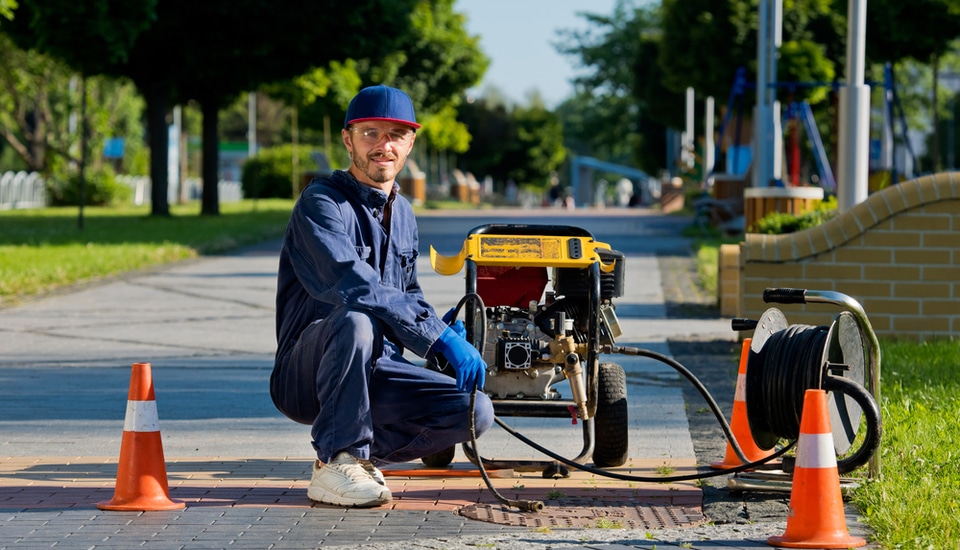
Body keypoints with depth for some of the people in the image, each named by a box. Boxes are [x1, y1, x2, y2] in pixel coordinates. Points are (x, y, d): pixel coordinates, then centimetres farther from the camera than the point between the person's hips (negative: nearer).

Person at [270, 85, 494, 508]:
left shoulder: (403, 214, 15)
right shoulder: (321, 203, -13)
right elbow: (356, 287, -28)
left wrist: (448, 330, 4)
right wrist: (441, 337, -32)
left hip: (375, 370, 7)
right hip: (305, 378, -7)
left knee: (476, 411, -14)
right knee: (356, 320, -39)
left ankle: (364, 451, 5)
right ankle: (335, 464, -26)